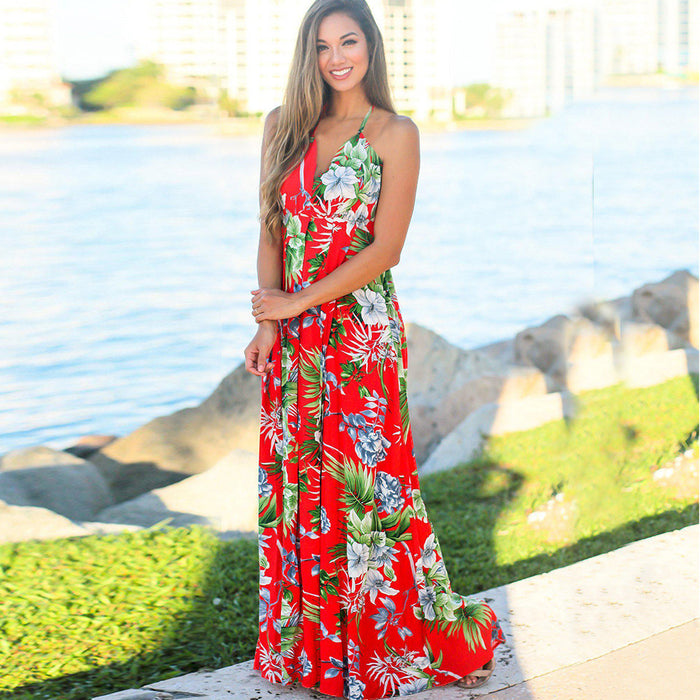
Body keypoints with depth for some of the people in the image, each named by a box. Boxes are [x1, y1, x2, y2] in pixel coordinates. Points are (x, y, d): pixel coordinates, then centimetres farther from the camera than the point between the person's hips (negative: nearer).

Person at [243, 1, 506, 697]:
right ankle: (308, 637, 20)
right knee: (294, 480, 8)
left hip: (363, 332, -4)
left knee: (366, 480, -1)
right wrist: (267, 322, -4)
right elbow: (271, 230, 7)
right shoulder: (285, 125, 8)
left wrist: (298, 301, -12)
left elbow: (385, 249, -10)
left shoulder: (395, 134, -5)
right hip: (293, 337, 4)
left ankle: (394, 642, 13)